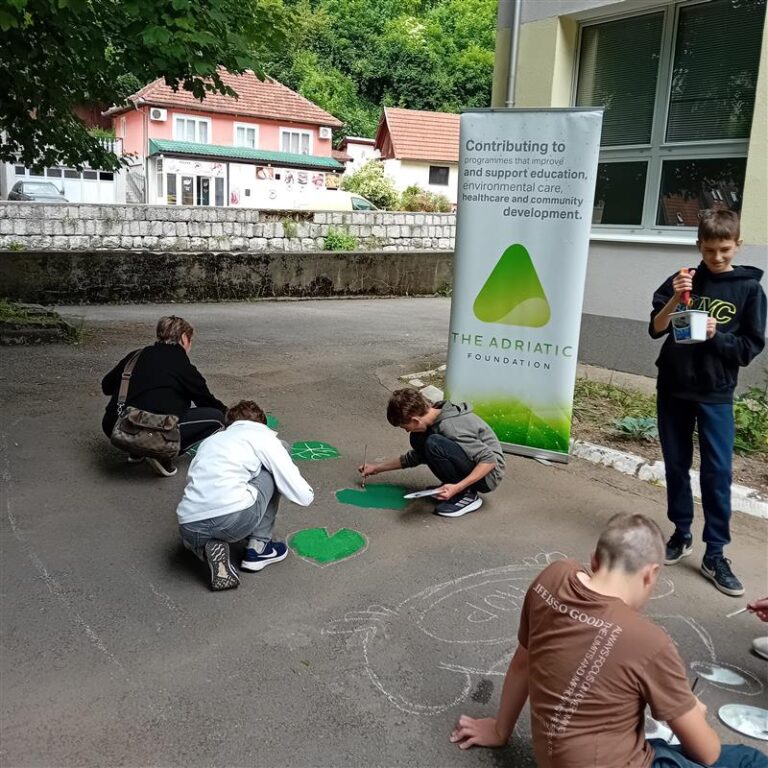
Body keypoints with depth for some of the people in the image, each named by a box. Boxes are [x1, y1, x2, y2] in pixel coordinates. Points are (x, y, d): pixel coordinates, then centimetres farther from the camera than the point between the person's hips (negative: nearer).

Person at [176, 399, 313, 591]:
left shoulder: (211, 440, 28)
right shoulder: (263, 436, 13)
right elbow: (303, 496, 7)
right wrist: (308, 493, 32)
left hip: (189, 529, 5)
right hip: (234, 520, -5)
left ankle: (211, 547, 8)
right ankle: (258, 547, 16)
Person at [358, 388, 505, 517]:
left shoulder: (450, 426, -26)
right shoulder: (436, 418, 2)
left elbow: (490, 460, -28)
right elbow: (415, 456, 18)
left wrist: (457, 488, -33)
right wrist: (377, 468, 21)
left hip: (488, 475, -9)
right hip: (471, 466, 9)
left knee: (434, 443, -29)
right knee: (418, 439, 3)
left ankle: (466, 495, -13)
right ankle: (450, 487, 5)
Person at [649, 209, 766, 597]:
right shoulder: (683, 280, 2)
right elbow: (656, 328, -4)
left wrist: (716, 336, -18)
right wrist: (675, 299, -19)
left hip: (716, 395, -2)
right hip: (673, 389, 2)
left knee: (717, 472, -3)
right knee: (676, 466, 10)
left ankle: (715, 554, 6)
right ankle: (681, 534, 26)